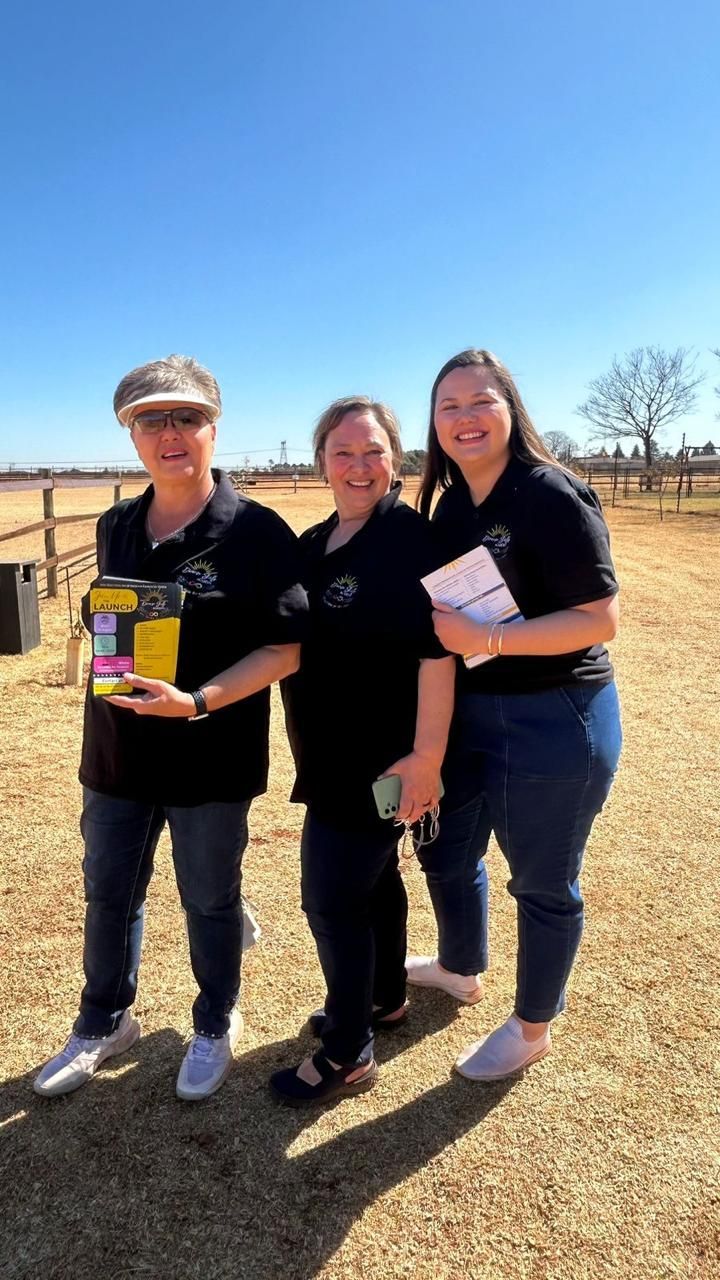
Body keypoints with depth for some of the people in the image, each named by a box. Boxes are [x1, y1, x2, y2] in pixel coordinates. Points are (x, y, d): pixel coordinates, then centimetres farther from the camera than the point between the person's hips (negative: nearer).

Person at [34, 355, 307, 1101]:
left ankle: (215, 1027, 41)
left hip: (211, 757, -5)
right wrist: (106, 676, 6)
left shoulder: (257, 532, -15)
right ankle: (103, 1024, 45)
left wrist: (199, 702, -27)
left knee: (209, 902, 15)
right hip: (117, 750, 5)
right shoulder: (115, 528, 3)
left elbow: (286, 648, -17)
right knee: (107, 896, 19)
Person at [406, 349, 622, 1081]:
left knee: (542, 882, 10)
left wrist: (490, 641, -28)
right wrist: (441, 629, -2)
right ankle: (459, 969, 51)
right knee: (446, 851, 23)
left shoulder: (553, 497, -18)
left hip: (554, 720, -8)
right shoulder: (451, 505, 6)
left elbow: (600, 618, -21)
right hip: (465, 712, 8)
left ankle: (532, 1029, 35)